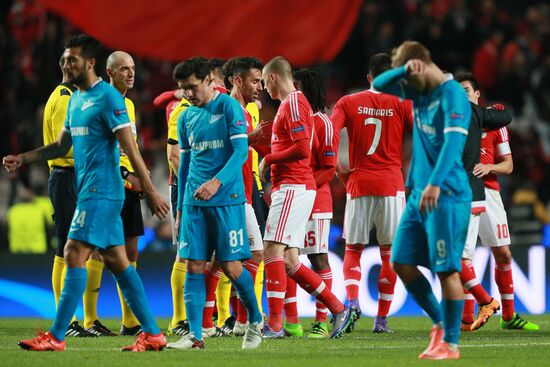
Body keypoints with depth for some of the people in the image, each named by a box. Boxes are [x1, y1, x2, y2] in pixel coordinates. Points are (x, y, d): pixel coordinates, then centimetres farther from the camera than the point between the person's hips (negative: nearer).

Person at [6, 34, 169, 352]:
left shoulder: (107, 97, -12)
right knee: (117, 261, 8)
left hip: (101, 191, -9)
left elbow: (130, 148, -15)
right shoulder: (76, 99, 17)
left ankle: (57, 336, -11)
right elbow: (61, 146, 23)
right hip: (90, 191, 9)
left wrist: (151, 192, -17)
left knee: (74, 255, -11)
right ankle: (152, 334, 10)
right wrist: (23, 159, 11)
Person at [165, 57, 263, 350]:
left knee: (231, 266, -4)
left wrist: (217, 182, -26)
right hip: (194, 202, 5)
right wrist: (180, 208, 19)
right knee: (193, 266, -2)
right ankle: (194, 335, -2)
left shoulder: (229, 107, -5)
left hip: (226, 199, -5)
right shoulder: (186, 117, 13)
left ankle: (256, 321, 19)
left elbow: (241, 151, -12)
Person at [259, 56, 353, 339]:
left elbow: (302, 149, -20)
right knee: (289, 262, 7)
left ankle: (274, 324, -17)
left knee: (272, 250, -14)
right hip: (291, 187, 10)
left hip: (293, 187, -10)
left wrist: (268, 159, -9)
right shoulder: (289, 104, 21)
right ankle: (338, 309, 11)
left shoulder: (293, 103, -10)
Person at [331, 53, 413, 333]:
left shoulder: (348, 103, 4)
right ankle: (381, 319, 4)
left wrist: (339, 170, 1)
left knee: (352, 250, 10)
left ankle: (352, 302, -15)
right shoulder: (403, 104, 1)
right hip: (391, 184, -1)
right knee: (389, 253, 7)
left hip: (358, 184, 1)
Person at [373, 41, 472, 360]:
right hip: (420, 193, 9)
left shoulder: (453, 94, -12)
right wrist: (404, 70, -4)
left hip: (447, 195, -9)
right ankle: (440, 321, 22)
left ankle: (451, 343, 0)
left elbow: (454, 141, -23)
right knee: (401, 262, 8)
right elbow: (379, 85, 16)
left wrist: (436, 183, -33)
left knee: (447, 269, -6)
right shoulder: (420, 92, 13)